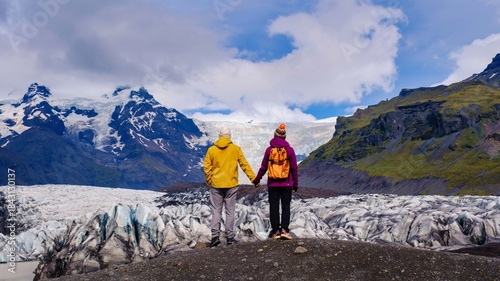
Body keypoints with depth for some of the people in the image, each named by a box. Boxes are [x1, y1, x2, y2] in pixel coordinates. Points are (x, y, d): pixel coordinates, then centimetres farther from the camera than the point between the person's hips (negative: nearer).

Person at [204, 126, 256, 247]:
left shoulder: (211, 149, 0)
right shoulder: (236, 149, -2)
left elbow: (206, 167, 0)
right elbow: (244, 164, -2)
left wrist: (209, 181, 12)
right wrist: (253, 178, 4)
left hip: (216, 185, 0)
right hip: (231, 185, 0)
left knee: (216, 211, 6)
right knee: (230, 211, 7)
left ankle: (215, 236, -1)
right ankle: (230, 236, 9)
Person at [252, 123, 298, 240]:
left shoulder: (269, 149, -3)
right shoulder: (290, 150, -4)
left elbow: (263, 167, 3)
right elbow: (294, 168, -1)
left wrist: (257, 180, 17)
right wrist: (296, 184, 9)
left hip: (273, 184, 0)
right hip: (287, 184, 0)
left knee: (274, 206, 6)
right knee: (286, 206, 5)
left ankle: (275, 231, 7)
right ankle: (284, 229, -5)